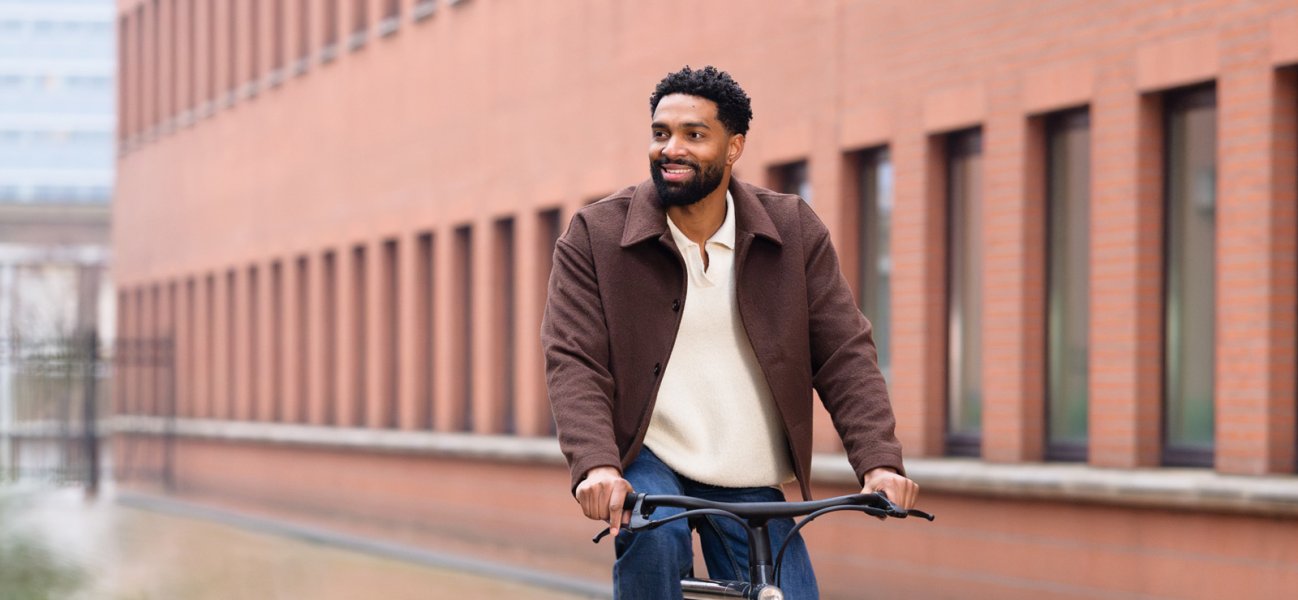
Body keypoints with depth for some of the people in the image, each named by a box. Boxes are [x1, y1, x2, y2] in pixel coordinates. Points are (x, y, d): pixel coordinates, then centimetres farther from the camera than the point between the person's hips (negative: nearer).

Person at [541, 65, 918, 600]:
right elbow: (573, 361, -12)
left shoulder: (793, 230, 1)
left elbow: (844, 352, -1)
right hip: (647, 461, -3)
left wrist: (880, 462, -16)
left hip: (752, 486, 3)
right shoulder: (595, 235, -4)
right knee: (653, 536, -34)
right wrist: (596, 466, -29)